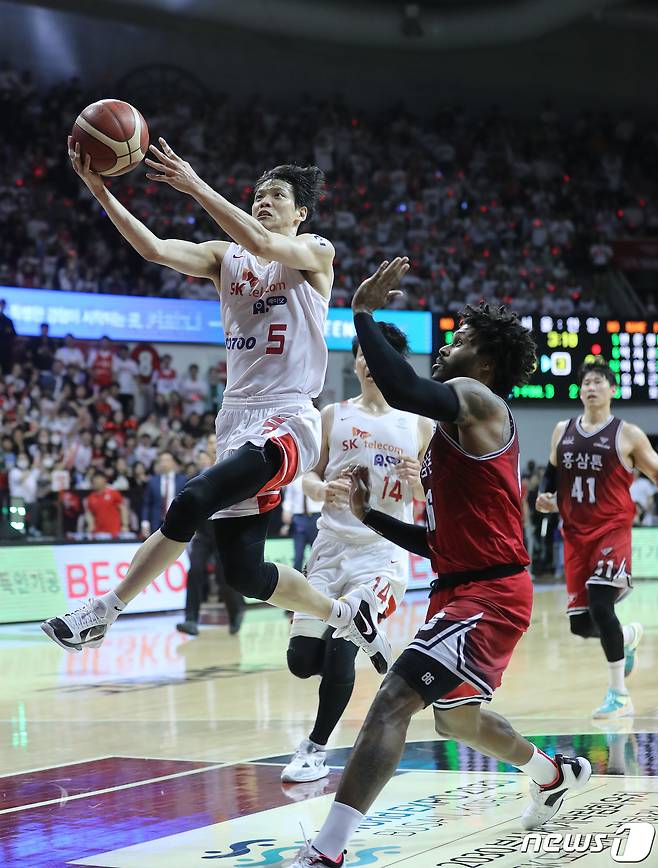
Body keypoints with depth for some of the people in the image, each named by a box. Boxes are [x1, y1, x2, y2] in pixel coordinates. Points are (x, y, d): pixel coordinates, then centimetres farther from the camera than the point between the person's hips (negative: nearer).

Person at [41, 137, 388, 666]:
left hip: (287, 422, -7)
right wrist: (100, 191, -15)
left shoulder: (316, 252, 0)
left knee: (192, 501, -29)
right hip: (238, 420, 7)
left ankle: (102, 612, -18)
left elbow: (262, 245, -22)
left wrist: (196, 187, -22)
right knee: (244, 572, 6)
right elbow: (154, 249, -3)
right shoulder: (224, 258, 14)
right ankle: (346, 613, 28)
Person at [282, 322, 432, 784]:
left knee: (341, 648, -17)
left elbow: (433, 500, 8)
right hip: (333, 543, 3)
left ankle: (315, 748, 1)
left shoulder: (420, 425, 4)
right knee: (303, 659, -2)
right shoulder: (334, 415, 7)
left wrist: (418, 483, -14)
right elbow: (310, 476, 10)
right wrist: (323, 489, -13)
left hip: (382, 551, -3)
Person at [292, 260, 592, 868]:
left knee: (394, 699, -23)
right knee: (457, 719, 29)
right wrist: (371, 516, 12)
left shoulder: (476, 401, -9)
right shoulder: (456, 433, 20)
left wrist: (363, 312, -23)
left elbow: (402, 389, -31)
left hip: (489, 594, -11)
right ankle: (557, 775, 54)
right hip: (461, 589, 11)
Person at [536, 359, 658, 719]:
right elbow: (551, 473, 22)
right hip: (575, 534, 5)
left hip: (612, 530, -5)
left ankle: (619, 694, -10)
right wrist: (545, 497, 2)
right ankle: (629, 636, 41)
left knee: (600, 605, -22)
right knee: (581, 623, 5)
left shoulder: (628, 434, -2)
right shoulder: (563, 431, 10)